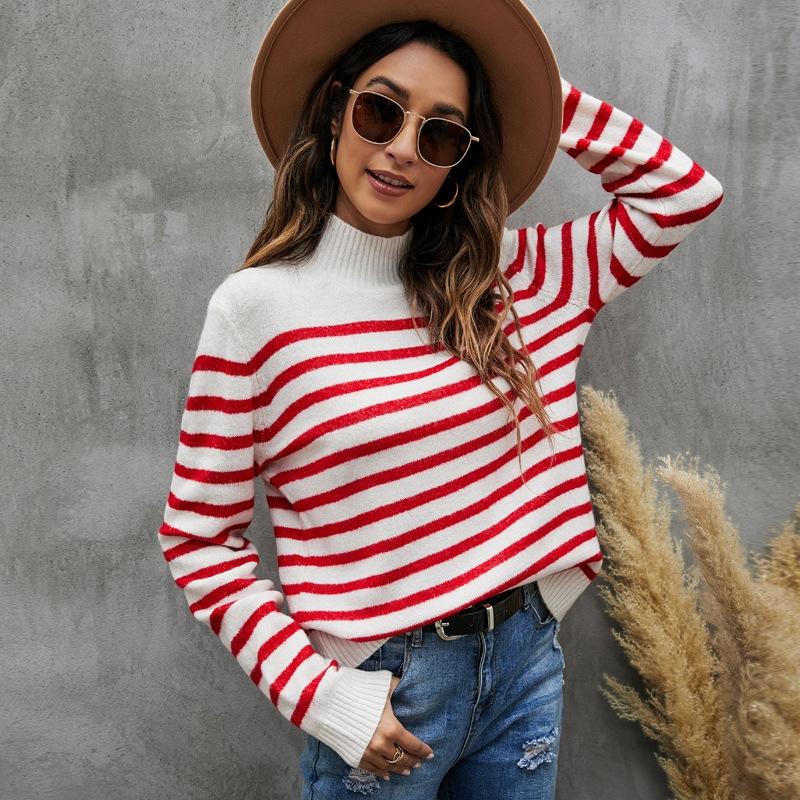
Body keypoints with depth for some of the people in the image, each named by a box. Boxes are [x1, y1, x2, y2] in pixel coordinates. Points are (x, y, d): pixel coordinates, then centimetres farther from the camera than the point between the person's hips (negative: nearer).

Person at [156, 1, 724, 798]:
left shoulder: (509, 278, 0)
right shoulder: (257, 306, -11)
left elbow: (683, 193, 5)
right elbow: (199, 539, -8)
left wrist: (544, 95, -1)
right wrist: (320, 696, -15)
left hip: (526, 662, 4)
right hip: (383, 699, -4)